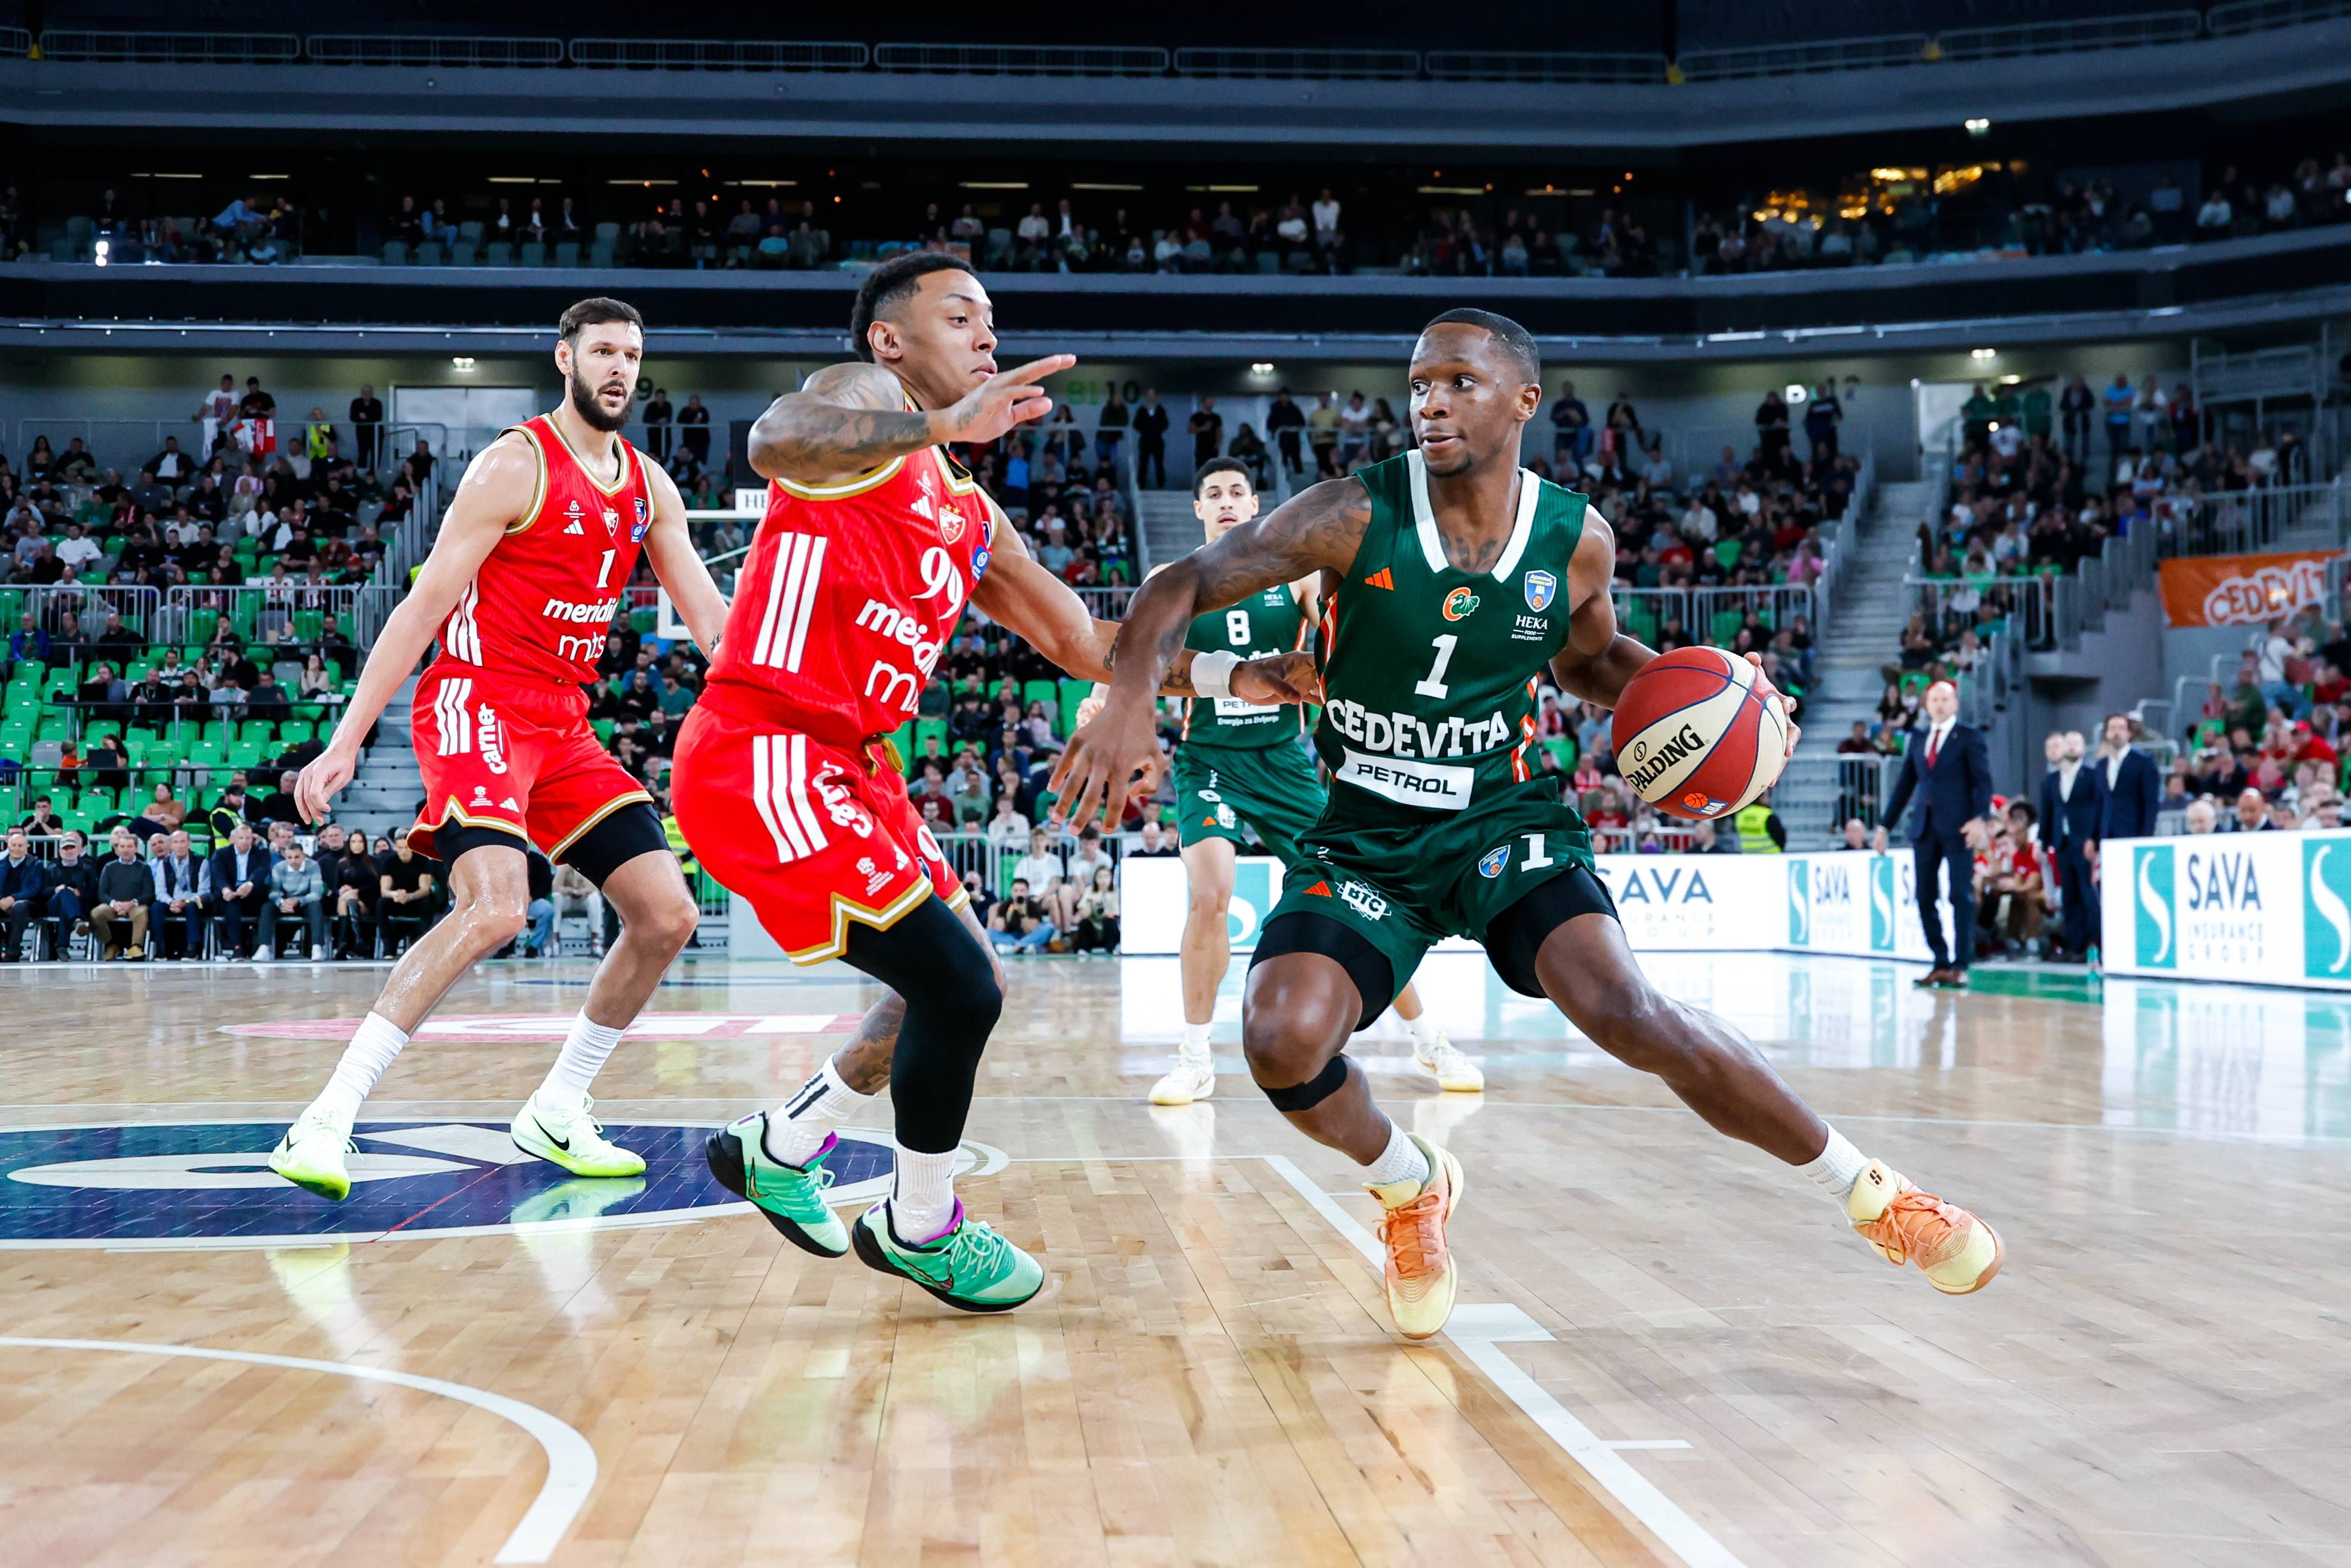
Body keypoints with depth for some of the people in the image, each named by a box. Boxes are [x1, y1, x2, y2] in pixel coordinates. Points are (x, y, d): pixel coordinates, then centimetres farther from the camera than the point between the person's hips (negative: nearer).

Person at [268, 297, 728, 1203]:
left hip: (564, 725, 8)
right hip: (477, 703, -8)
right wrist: (346, 741, -14)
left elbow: (711, 617, 15)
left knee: (667, 917, 1)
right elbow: (426, 603, -10)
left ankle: (554, 1116, 15)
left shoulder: (648, 486, 13)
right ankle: (325, 1121, -22)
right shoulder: (516, 464, -8)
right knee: (494, 909, -29)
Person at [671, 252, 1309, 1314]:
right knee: (960, 987, -10)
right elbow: (775, 441, -29)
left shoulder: (969, 518, 20)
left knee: (953, 989, 17)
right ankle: (919, 1228, 12)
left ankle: (779, 1150, 34)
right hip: (763, 757, -9)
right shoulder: (860, 393, -4)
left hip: (845, 767, 9)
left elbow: (1085, 646, 24)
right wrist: (940, 424, -43)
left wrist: (1232, 677, 16)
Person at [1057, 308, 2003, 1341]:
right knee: (1283, 1043, -24)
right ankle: (1410, 1188, 11)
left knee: (1620, 1006, -26)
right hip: (1369, 836, 0)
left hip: (1505, 818, 0)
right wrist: (1132, 692, -31)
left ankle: (1869, 1193, -7)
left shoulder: (1577, 541, -4)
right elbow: (1184, 586, -11)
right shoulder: (1355, 518, -13)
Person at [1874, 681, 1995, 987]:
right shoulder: (1918, 739, 16)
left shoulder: (1969, 736, 2)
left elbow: (1983, 781, -6)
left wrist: (1979, 818, -21)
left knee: (1961, 895, -5)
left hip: (1958, 826, -5)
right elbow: (1904, 784, 18)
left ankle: (1960, 965, -2)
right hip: (1925, 826, 5)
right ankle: (1941, 963, 11)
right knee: (1925, 897, 3)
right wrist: (1884, 825, 15)